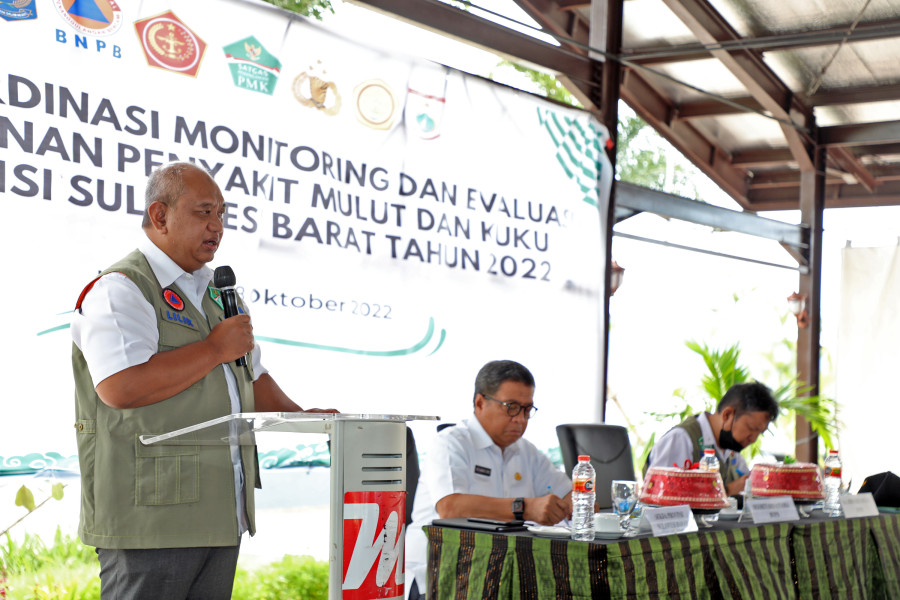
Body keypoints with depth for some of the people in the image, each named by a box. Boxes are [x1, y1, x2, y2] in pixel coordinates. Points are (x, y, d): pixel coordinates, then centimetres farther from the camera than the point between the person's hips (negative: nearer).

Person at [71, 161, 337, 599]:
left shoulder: (217, 292, 21)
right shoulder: (120, 289, -9)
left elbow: (251, 377, 30)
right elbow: (120, 387, -24)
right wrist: (215, 348, -15)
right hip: (151, 515, -8)